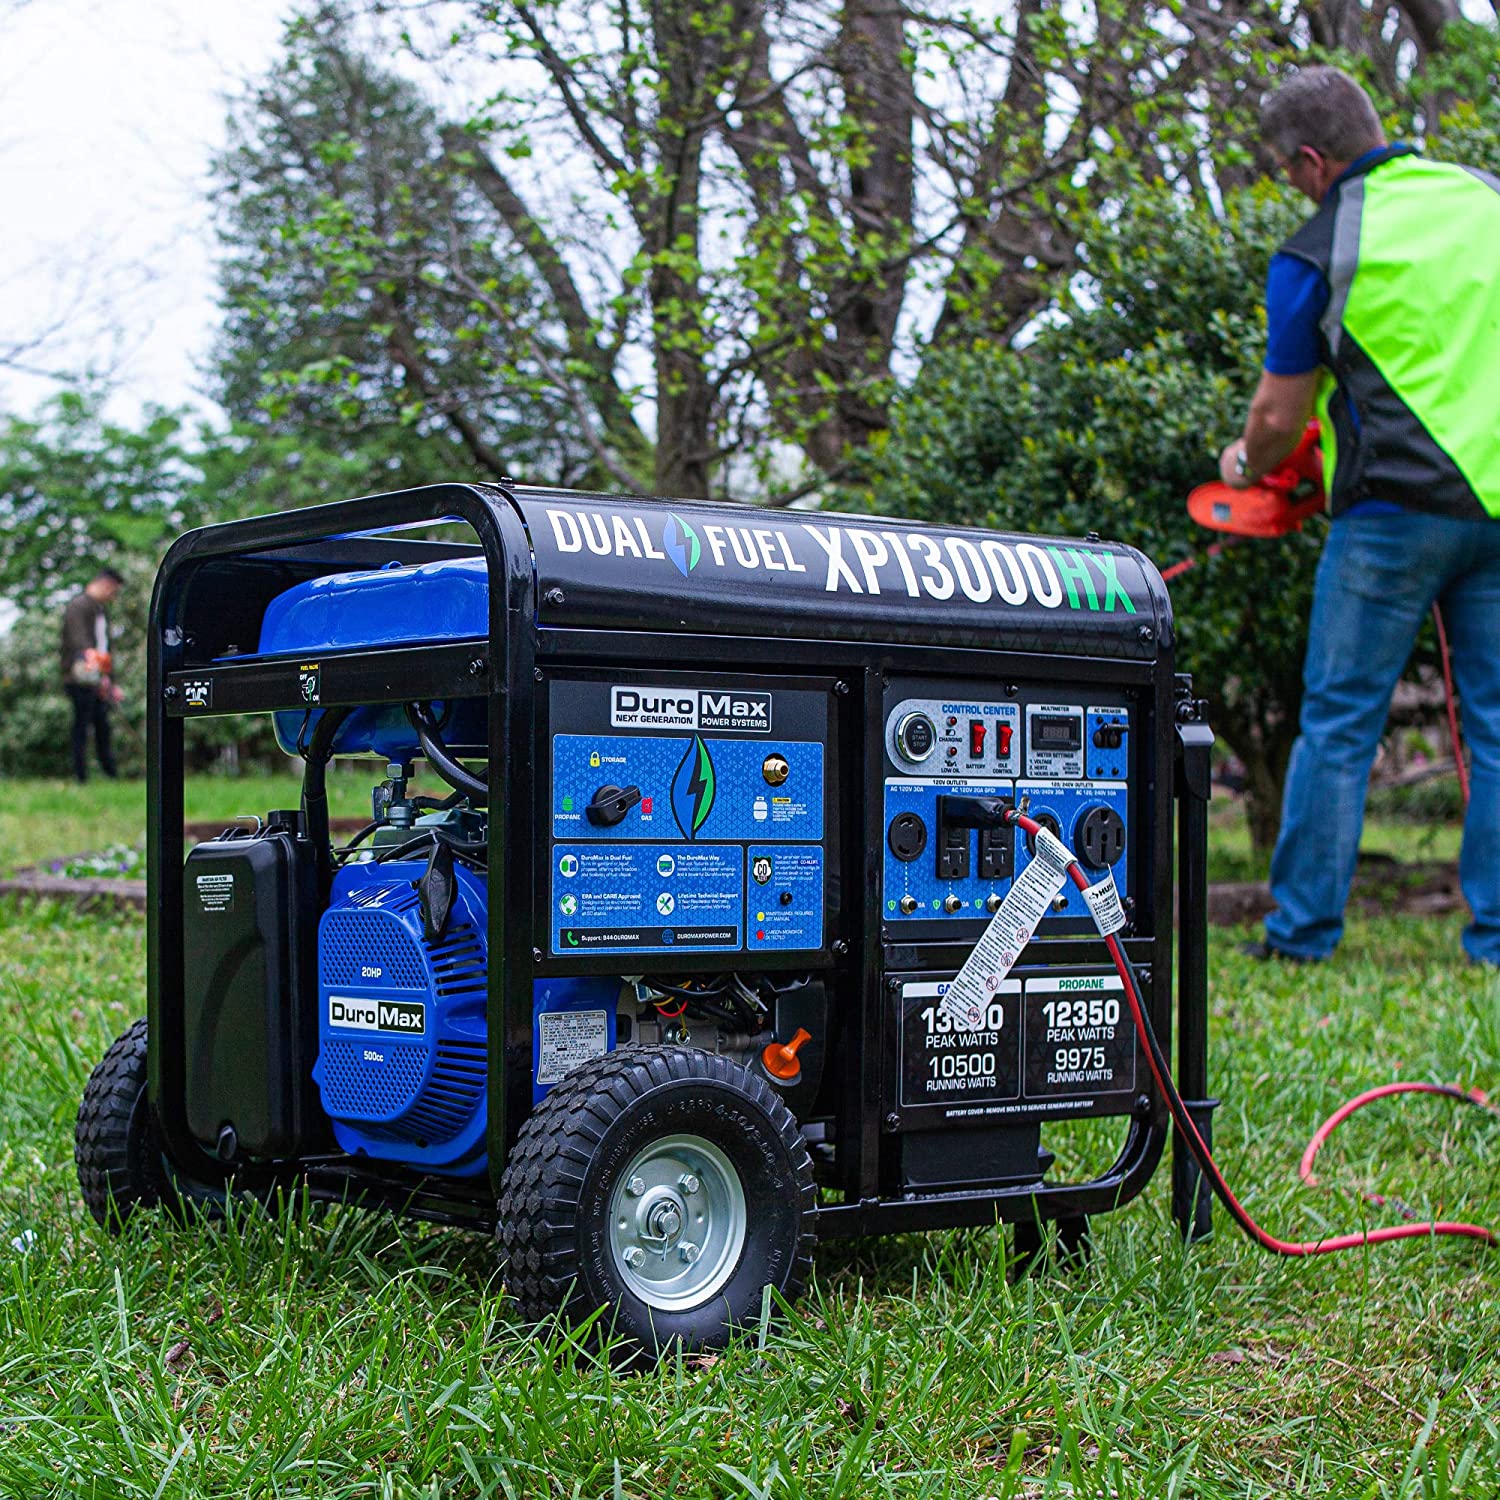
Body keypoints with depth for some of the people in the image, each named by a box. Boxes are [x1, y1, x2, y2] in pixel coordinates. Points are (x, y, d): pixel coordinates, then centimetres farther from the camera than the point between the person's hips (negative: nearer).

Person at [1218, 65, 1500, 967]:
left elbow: (1279, 416, 1)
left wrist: (1247, 467, 21)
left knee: (1340, 724, 5)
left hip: (1397, 510, -4)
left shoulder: (1317, 254, -6)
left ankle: (1304, 932, 9)